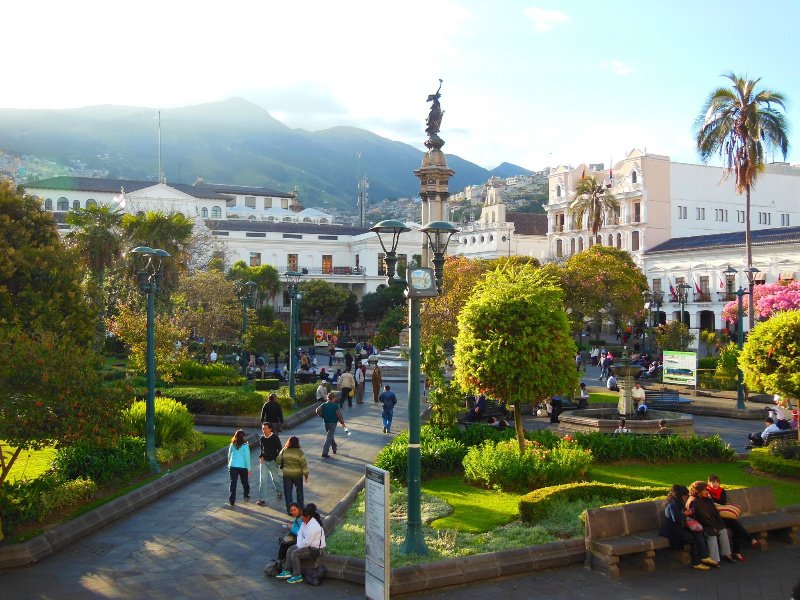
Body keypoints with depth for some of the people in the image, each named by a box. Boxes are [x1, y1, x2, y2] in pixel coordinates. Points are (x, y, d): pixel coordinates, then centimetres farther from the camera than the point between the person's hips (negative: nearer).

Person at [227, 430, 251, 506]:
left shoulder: (232, 445, 0)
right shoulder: (245, 446, -10)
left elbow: (229, 456, 8)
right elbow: (247, 457, -10)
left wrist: (229, 465, 20)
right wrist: (249, 468, -4)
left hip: (232, 466, 2)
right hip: (243, 467, -2)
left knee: (233, 483, 4)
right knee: (245, 482, 20)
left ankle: (232, 500, 0)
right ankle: (246, 495, 36)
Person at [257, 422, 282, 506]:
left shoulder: (275, 438, -11)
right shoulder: (261, 438, 0)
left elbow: (279, 450, -7)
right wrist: (261, 457, -2)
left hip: (272, 461, -3)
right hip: (264, 461, 3)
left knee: (274, 478, 13)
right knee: (262, 480, -4)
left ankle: (279, 492, 40)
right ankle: (262, 499, -2)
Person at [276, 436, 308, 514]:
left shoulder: (284, 451, -7)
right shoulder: (300, 452, -14)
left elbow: (278, 461, 0)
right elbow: (304, 465, -15)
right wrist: (306, 475, -8)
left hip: (287, 475, 1)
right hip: (298, 474, -1)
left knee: (288, 492, 11)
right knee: (299, 491, 19)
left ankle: (290, 510, 12)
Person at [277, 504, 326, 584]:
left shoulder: (313, 527, -31)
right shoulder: (305, 522, 0)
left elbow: (306, 542, -28)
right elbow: (300, 533, 7)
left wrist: (299, 547, -11)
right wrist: (298, 545, -7)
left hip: (315, 549, -10)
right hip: (308, 545, 10)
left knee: (295, 554, -19)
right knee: (290, 550, 5)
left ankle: (297, 576, -6)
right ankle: (287, 571, 8)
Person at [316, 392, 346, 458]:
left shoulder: (324, 405, 1)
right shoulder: (336, 406, -11)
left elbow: (317, 411, -8)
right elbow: (339, 415, -14)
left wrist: (323, 416, 7)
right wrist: (342, 423, -1)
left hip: (326, 423, 5)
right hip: (333, 423, -5)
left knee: (331, 436, 25)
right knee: (329, 438, -5)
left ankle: (334, 449, 37)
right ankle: (325, 453, -12)